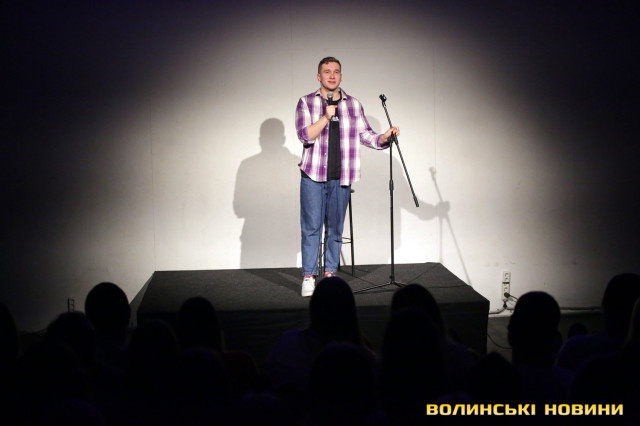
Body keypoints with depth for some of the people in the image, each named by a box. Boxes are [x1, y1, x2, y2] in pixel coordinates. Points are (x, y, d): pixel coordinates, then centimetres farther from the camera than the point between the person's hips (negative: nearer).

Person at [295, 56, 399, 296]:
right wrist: (326, 117, -19)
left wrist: (384, 137, -12)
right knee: (311, 227, -3)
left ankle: (330, 273, 15)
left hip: (341, 178, 2)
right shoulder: (306, 103, 3)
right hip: (313, 176, -2)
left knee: (335, 228, 7)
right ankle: (308, 277, 1)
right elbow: (305, 135, -8)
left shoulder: (353, 104, 10)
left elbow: (366, 135, 7)